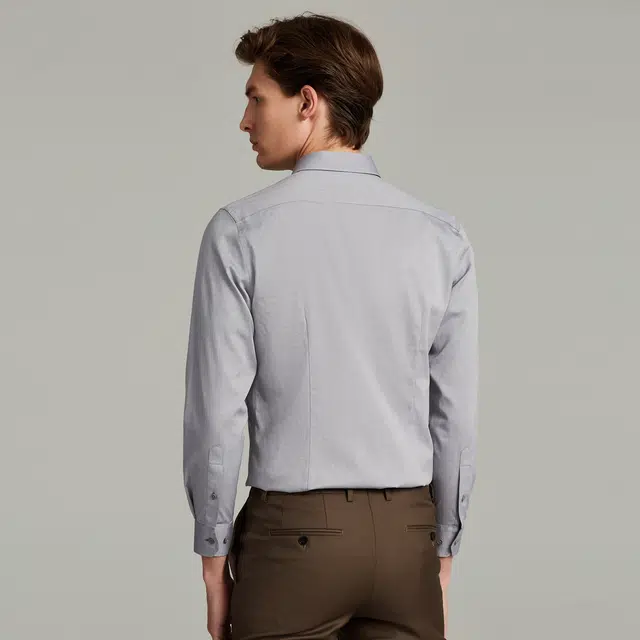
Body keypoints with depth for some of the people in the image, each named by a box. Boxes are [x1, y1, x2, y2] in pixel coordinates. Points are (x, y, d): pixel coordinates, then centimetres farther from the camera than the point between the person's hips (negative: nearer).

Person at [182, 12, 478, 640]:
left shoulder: (240, 233, -9)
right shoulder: (441, 238, -1)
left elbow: (218, 410, -8)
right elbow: (457, 413, 1)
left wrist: (214, 551, 2)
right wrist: (442, 550, 12)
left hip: (291, 529, -3)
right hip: (407, 529, 3)